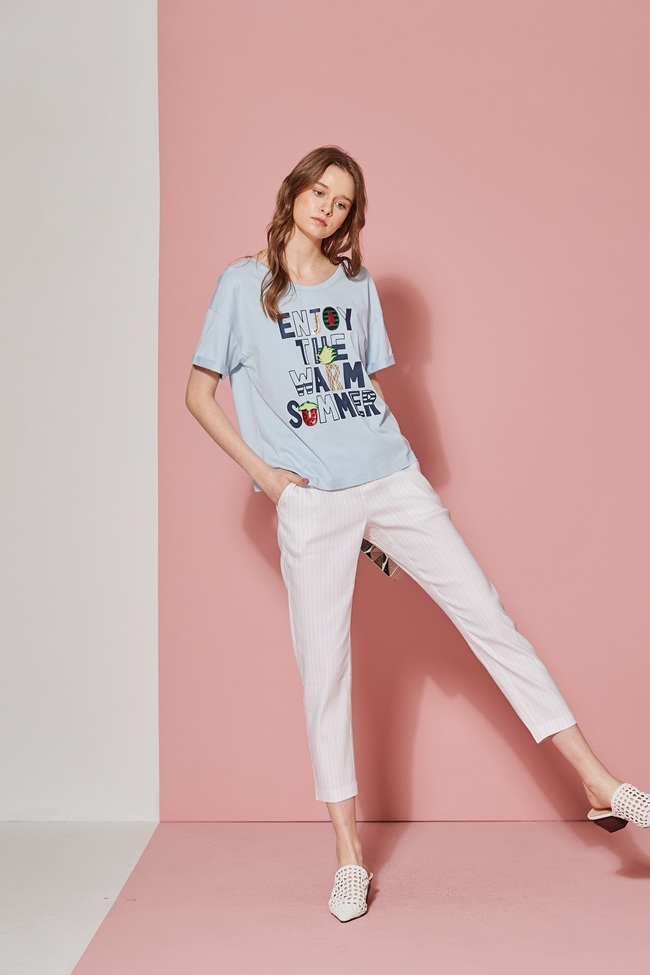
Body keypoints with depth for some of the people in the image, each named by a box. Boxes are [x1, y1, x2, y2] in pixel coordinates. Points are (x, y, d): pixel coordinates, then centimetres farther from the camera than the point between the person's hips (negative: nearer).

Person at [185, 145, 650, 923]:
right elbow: (198, 395, 1)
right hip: (310, 503, -3)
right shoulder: (243, 284, 1)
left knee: (487, 616, -1)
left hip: (391, 480, 3)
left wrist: (384, 459, 10)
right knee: (323, 669, 0)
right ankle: (349, 858, 13)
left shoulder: (356, 285, 12)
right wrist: (263, 473, -6)